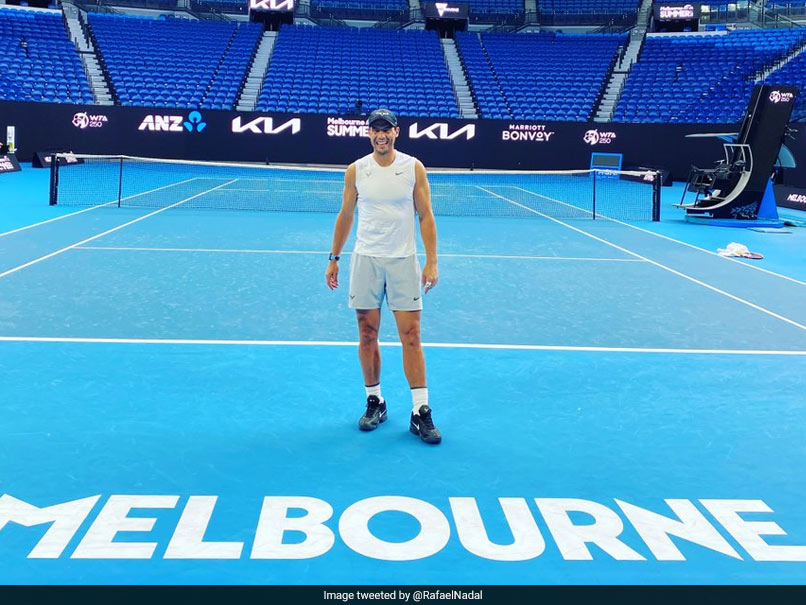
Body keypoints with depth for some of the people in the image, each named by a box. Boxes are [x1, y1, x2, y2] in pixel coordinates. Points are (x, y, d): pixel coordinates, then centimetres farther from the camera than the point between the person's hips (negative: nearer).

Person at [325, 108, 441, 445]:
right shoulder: (356, 170, 4)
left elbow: (426, 217, 0)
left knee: (411, 336, -4)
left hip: (404, 261, -2)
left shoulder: (414, 168, -1)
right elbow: (345, 216, 12)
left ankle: (420, 412, 0)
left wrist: (432, 262, -6)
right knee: (367, 336, 5)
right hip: (365, 260, 2)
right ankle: (375, 402, 20)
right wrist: (334, 258, 10)